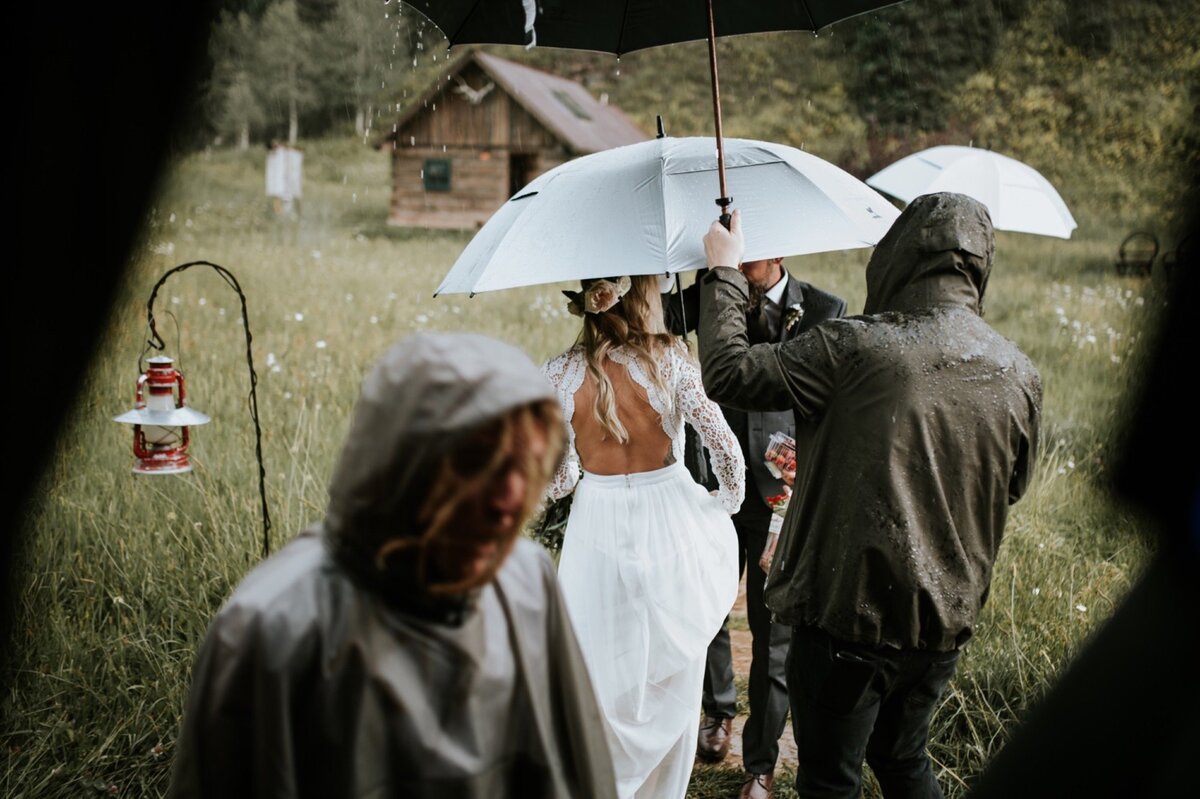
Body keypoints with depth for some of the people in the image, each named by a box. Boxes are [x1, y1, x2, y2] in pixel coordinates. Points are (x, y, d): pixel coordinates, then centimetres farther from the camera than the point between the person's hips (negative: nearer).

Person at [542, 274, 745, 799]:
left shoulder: (561, 374, -6)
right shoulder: (670, 358, -10)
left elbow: (558, 480, -1)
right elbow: (724, 446, -9)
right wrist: (730, 499, 10)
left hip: (598, 533, 1)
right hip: (670, 525, 0)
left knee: (604, 677, 14)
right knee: (673, 678, 16)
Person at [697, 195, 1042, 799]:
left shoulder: (858, 346, -17)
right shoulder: (1020, 375, 0)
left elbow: (728, 371, -13)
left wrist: (725, 272, 1)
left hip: (848, 610, -5)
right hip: (948, 615, 6)